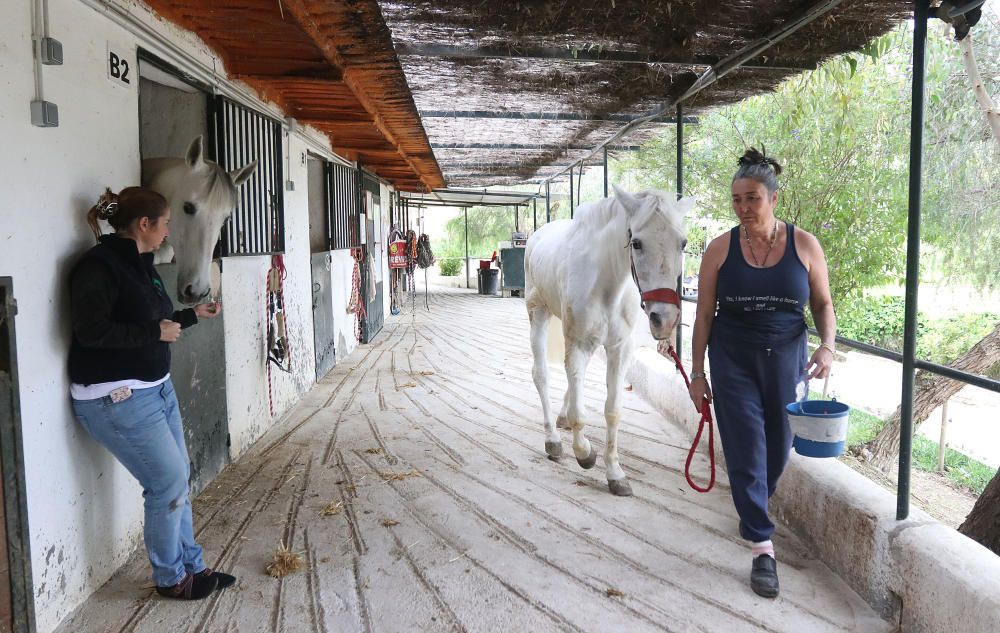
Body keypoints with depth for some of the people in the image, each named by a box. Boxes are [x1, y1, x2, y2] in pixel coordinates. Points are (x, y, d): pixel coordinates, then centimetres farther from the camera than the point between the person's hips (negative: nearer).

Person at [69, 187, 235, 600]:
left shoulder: (139, 264, 10)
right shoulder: (99, 266, -17)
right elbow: (91, 331, -25)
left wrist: (194, 314, 21)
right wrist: (157, 333, -19)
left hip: (157, 388, 9)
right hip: (117, 398, -9)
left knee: (177, 480, 13)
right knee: (170, 483, -3)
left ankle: (191, 565, 28)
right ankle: (170, 579, 17)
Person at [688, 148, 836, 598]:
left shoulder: (804, 245, -5)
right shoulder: (720, 249, -6)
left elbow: (822, 303, 4)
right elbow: (704, 315, -2)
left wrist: (827, 345, -15)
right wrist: (697, 374, -2)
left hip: (787, 361, 2)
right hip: (733, 363, -1)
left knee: (779, 446, 15)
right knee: (746, 451, -2)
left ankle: (753, 506, 46)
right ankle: (762, 547, 9)